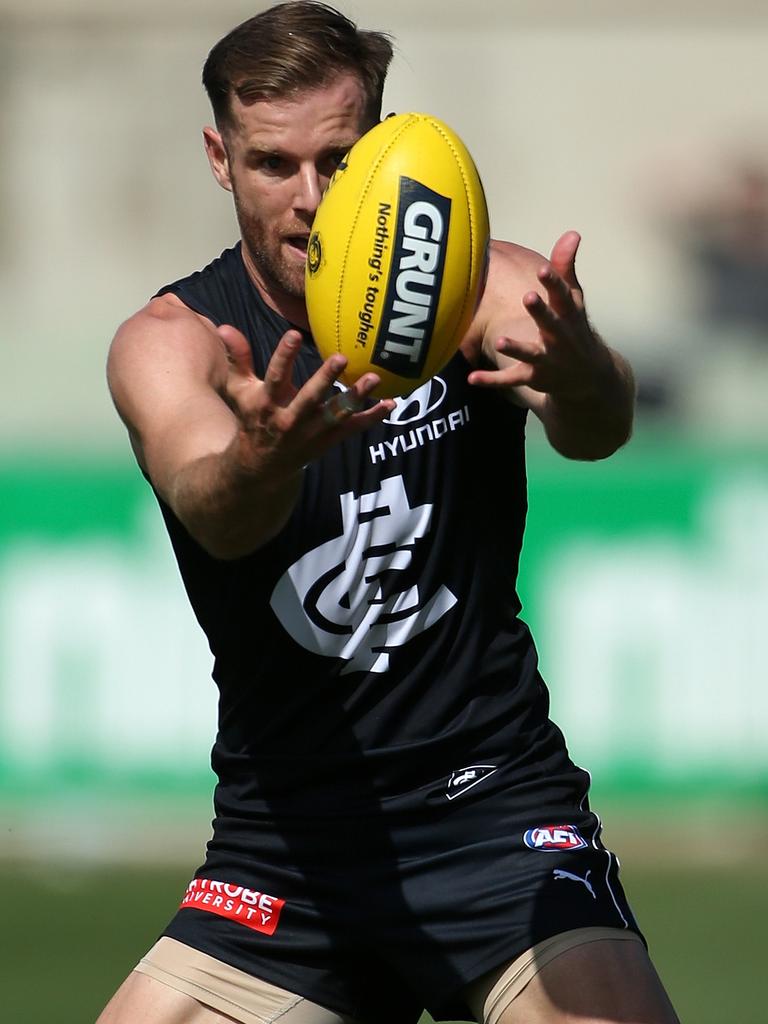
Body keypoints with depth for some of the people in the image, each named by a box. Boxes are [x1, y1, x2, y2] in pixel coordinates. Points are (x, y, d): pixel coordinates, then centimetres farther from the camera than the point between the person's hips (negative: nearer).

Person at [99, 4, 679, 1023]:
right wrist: (264, 459, -52)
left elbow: (597, 430, -26)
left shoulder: (480, 285, -5)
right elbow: (212, 511, -27)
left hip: (496, 813, -2)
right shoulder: (170, 340, -5)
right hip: (287, 842, 2)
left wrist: (580, 377, -52)